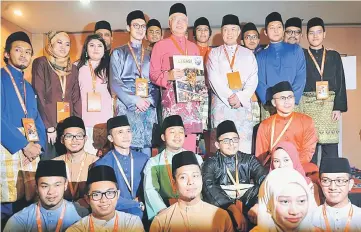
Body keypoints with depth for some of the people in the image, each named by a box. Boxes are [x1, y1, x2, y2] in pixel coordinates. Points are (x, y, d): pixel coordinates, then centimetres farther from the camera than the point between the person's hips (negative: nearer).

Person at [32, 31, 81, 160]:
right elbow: (39, 96, -7)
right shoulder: (41, 63, 0)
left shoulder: (73, 69, 13)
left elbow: (76, 99, 10)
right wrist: (49, 127, -12)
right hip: (47, 126, -4)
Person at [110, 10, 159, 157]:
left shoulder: (150, 55, 17)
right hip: (127, 106, -2)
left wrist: (150, 100, -8)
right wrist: (135, 100, -13)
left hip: (149, 108, 3)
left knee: (146, 146, 0)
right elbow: (115, 83, -2)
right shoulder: (118, 53, 9)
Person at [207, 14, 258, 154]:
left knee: (244, 139, -2)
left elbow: (253, 79, 4)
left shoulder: (248, 54, 14)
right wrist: (229, 96, -11)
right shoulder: (214, 53, 10)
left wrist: (241, 98, -10)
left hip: (243, 103, 1)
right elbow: (214, 78, -2)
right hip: (221, 102, -1)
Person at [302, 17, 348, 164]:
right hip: (308, 106, -1)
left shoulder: (334, 56, 13)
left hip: (330, 105, 1)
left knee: (331, 149, 0)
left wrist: (339, 107, -3)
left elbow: (340, 83, 8)